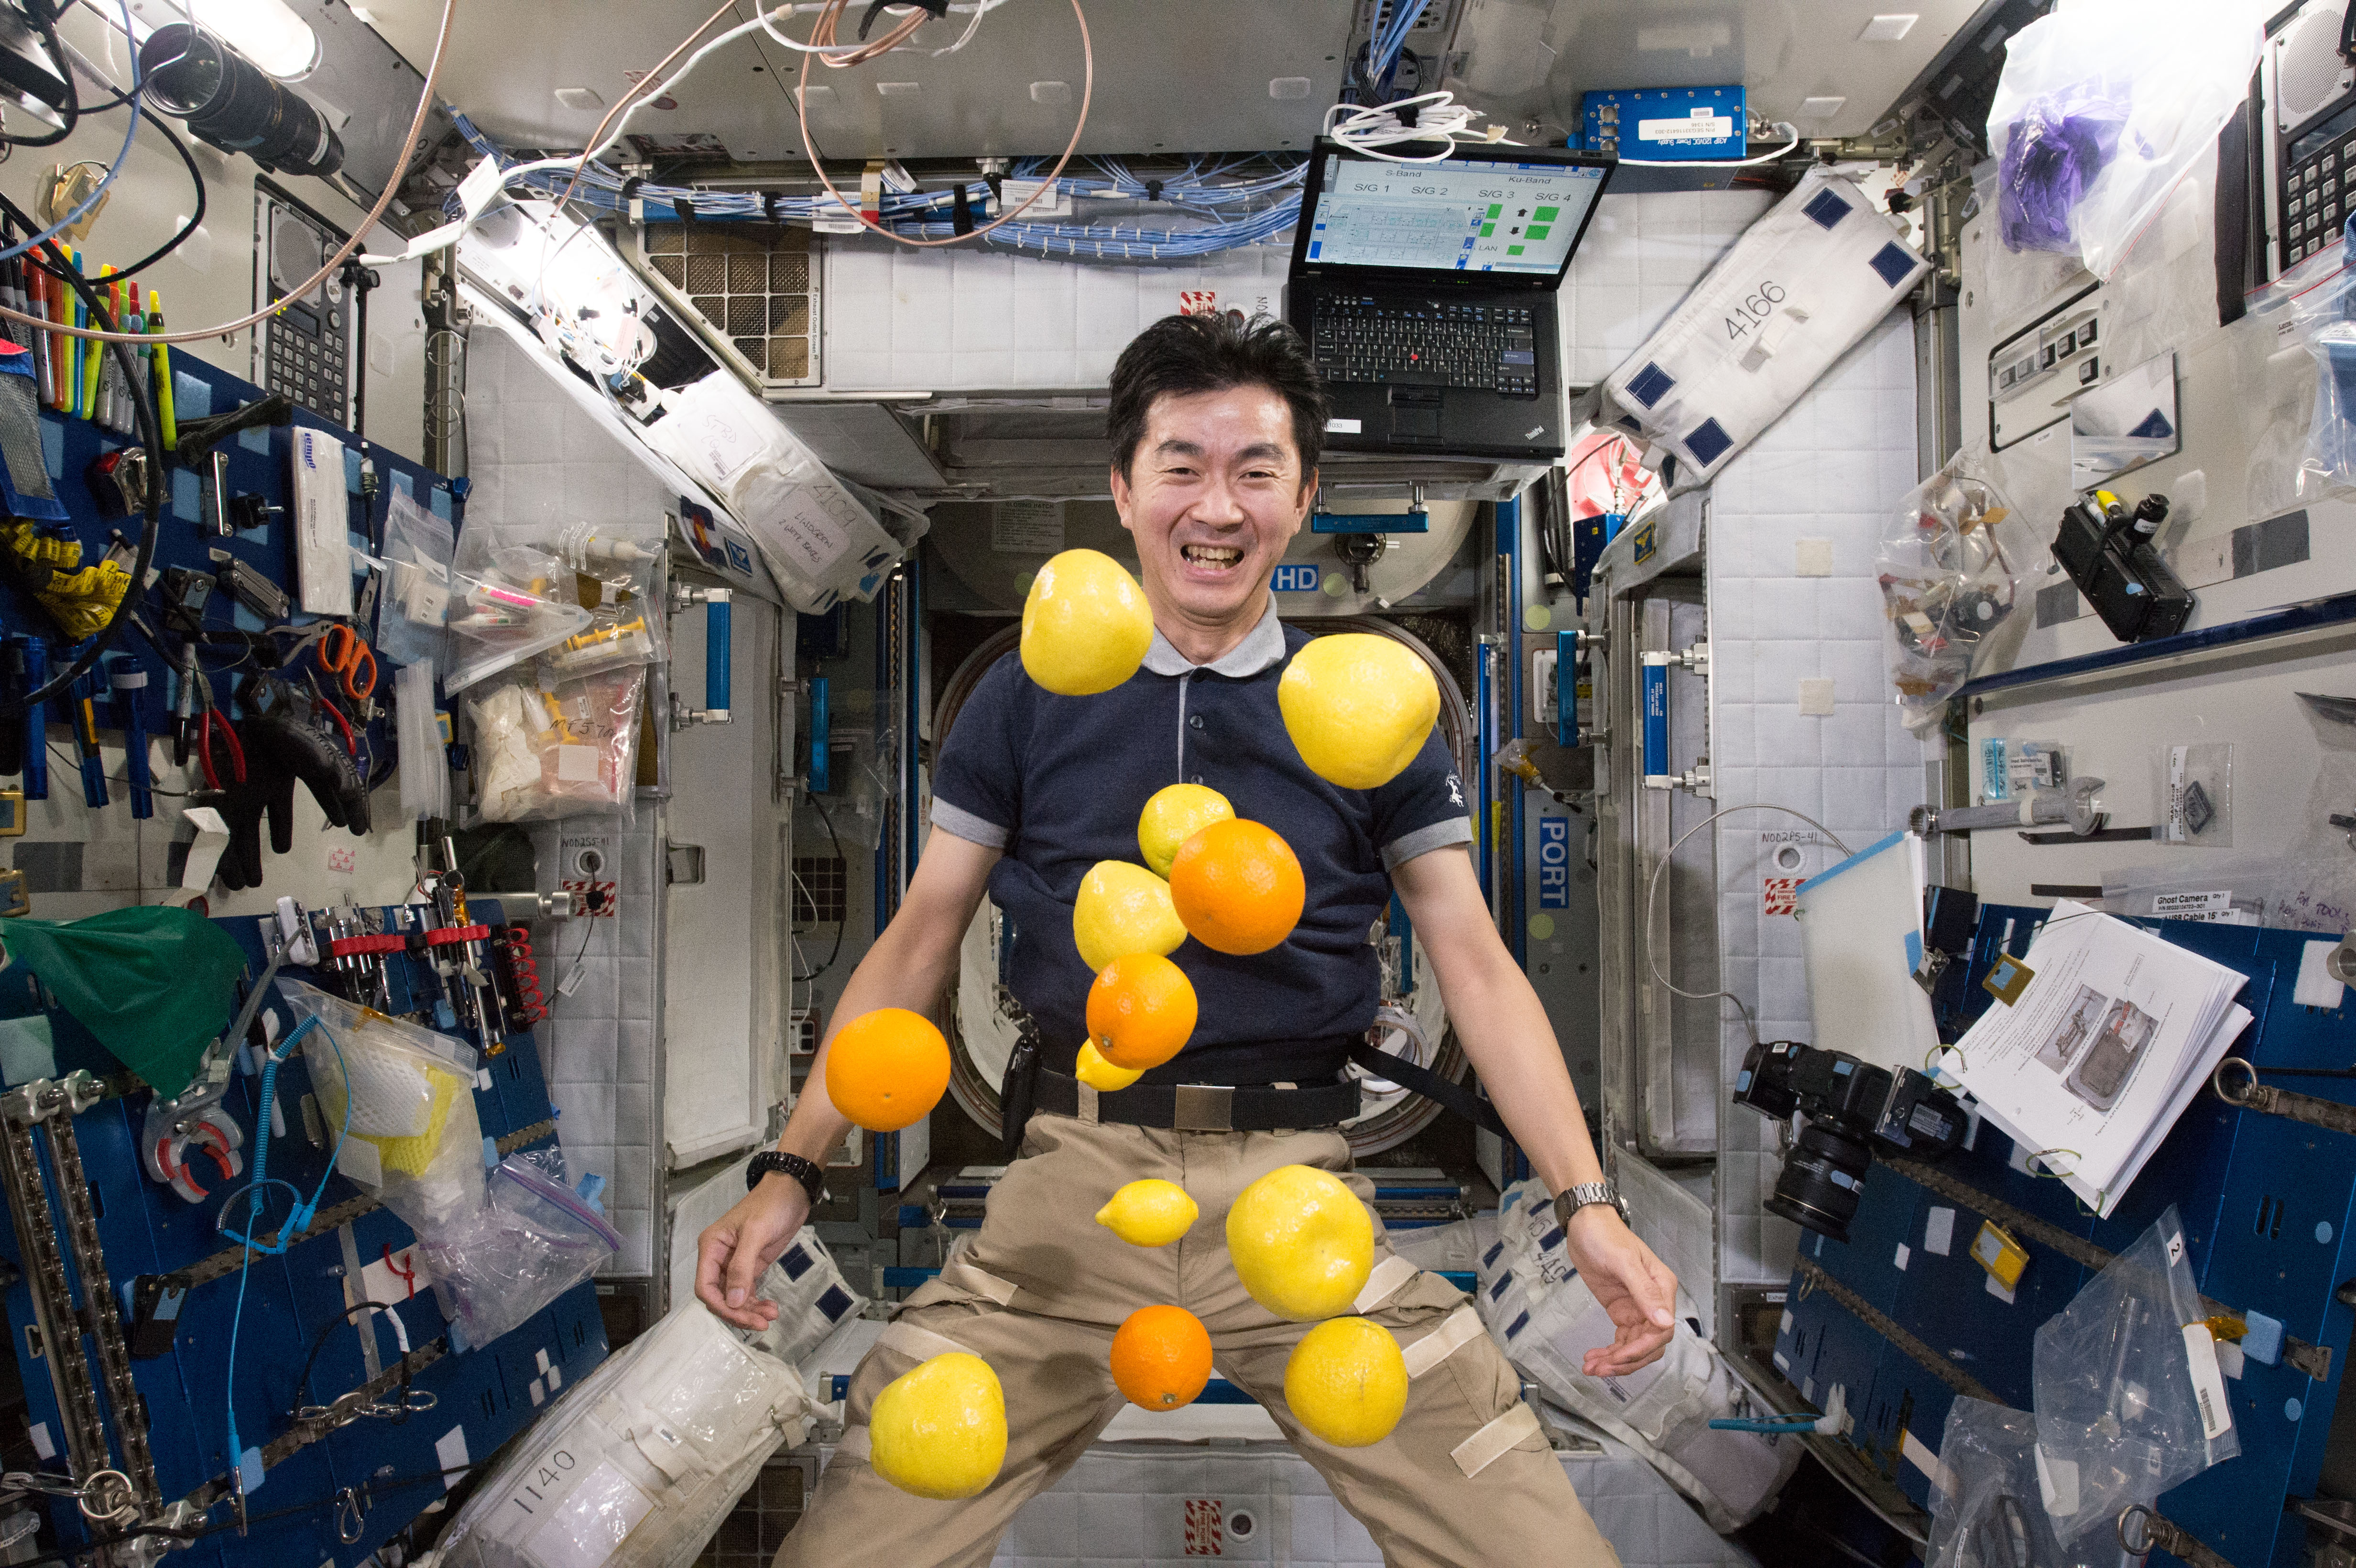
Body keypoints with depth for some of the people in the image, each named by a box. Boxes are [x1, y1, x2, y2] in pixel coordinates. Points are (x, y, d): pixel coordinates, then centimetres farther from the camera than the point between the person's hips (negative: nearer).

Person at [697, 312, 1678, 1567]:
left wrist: (1586, 1203, -7)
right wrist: (789, 1171, 0)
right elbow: (920, 943, 9)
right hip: (1073, 1181, 0)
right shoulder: (1027, 700, 6)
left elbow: (1475, 966, 5)